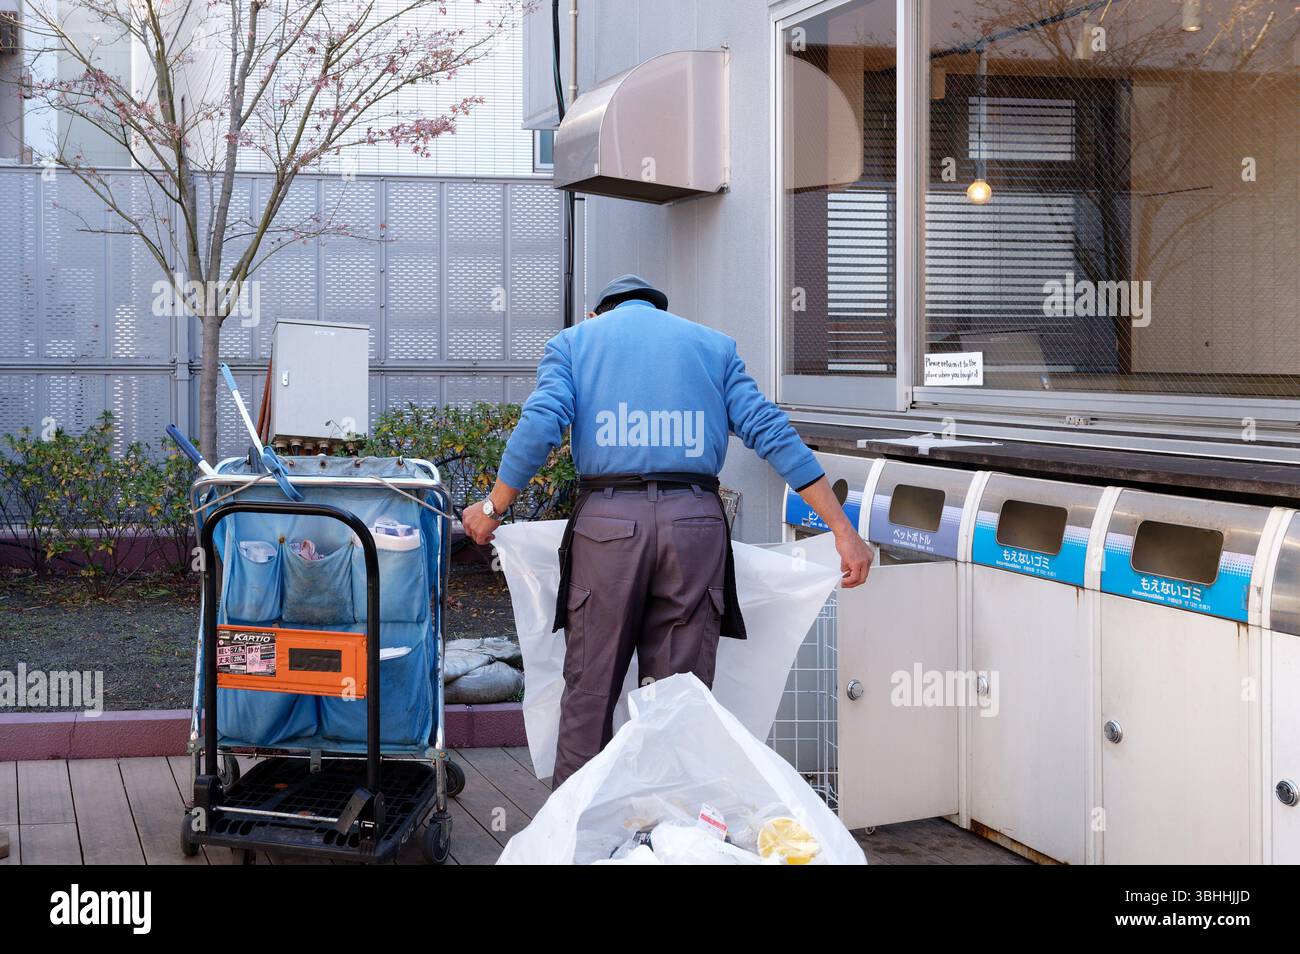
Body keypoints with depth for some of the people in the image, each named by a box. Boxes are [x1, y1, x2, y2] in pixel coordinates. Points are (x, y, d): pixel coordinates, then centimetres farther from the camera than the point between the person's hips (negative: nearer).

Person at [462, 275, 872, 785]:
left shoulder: (573, 340, 17)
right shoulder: (713, 344, 20)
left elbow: (540, 424, -1)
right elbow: (770, 430, 8)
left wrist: (492, 509, 9)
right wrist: (842, 529, 6)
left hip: (606, 518, -1)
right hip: (694, 520, 1)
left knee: (590, 691, 7)